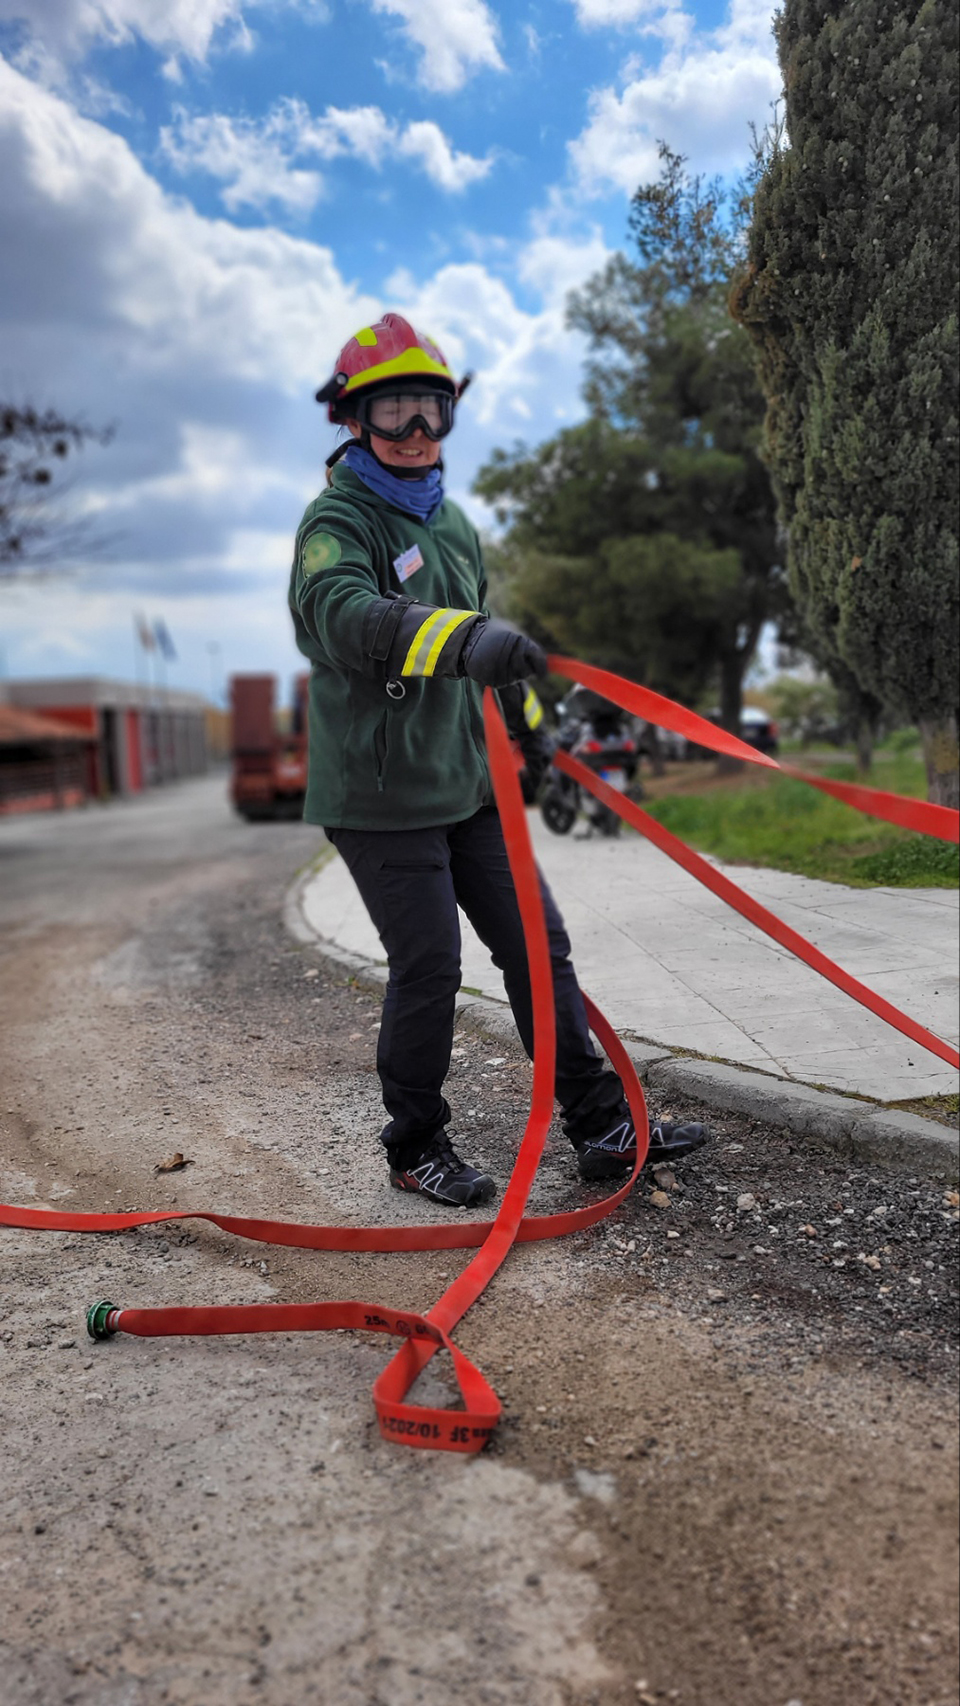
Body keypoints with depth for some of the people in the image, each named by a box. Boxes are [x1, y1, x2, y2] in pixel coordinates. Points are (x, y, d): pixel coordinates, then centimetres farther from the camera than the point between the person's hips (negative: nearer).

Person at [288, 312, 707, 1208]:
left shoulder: (450, 519, 15)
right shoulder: (335, 521, -10)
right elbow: (348, 616, -32)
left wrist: (525, 721, 31)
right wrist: (465, 638, -49)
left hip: (466, 780, 7)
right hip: (381, 794, -7)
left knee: (537, 944, 6)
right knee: (428, 968, -3)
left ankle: (601, 1124, 16)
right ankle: (415, 1146, 17)